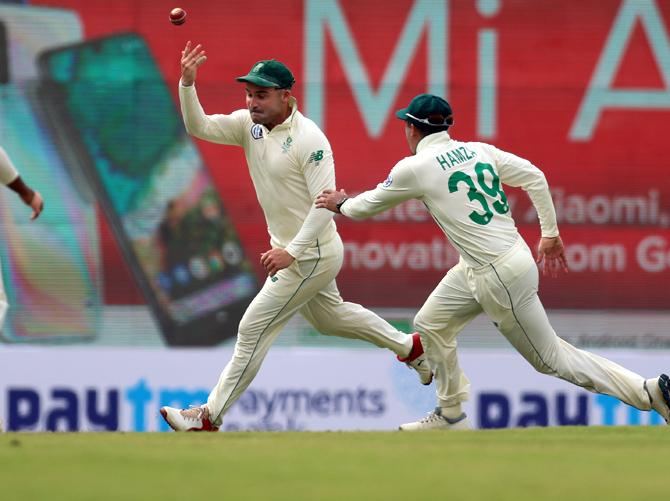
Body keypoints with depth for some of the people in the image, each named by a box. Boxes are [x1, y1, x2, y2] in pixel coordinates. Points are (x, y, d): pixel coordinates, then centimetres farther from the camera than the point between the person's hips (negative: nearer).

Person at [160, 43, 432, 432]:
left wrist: (292, 252, -32)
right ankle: (410, 348, 42)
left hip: (311, 254, -9)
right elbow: (199, 127, -6)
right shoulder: (250, 124, -1)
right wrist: (187, 83, -23)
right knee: (328, 317, 27)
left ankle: (210, 417, -1)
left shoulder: (308, 139, -23)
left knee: (254, 329, -7)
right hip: (291, 251, 9)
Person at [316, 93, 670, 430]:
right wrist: (550, 234, 10)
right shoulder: (479, 151, 7)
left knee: (550, 357, 0)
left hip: (502, 277, -9)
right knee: (430, 325, 20)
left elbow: (371, 204, 3)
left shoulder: (414, 168, -12)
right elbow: (534, 177, 3)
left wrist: (341, 205, 24)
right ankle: (451, 416, 29)